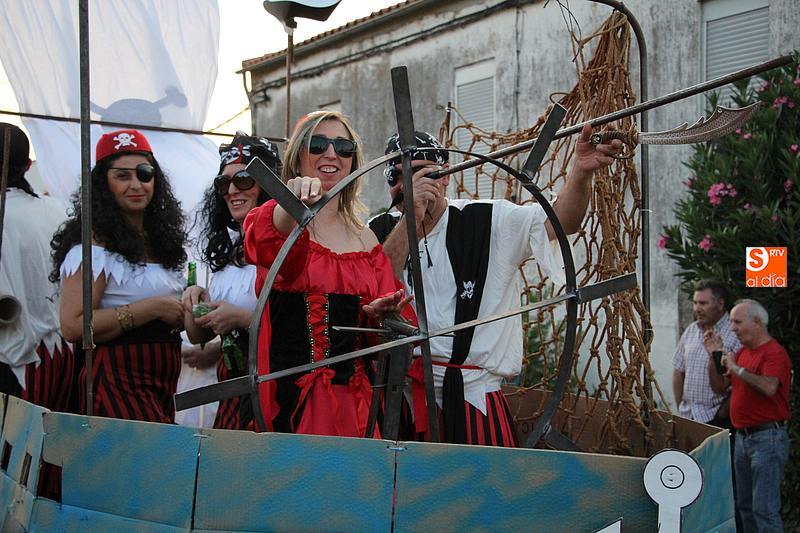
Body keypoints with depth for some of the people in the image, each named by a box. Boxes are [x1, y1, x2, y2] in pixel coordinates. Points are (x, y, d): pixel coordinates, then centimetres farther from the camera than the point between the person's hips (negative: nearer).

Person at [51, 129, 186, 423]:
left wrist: (182, 313, 10)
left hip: (162, 383, 8)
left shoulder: (158, 238, 16)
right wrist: (153, 308, -17)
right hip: (119, 381, -8)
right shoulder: (95, 244, -10)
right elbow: (73, 326, -19)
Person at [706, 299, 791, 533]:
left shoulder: (774, 352, -13)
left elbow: (769, 387, -31)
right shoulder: (742, 352, 14)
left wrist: (737, 368, -23)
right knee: (745, 505, 16)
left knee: (765, 509, -8)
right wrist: (715, 355, 4)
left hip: (767, 438, -9)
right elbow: (720, 387, 15)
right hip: (743, 436, 9)